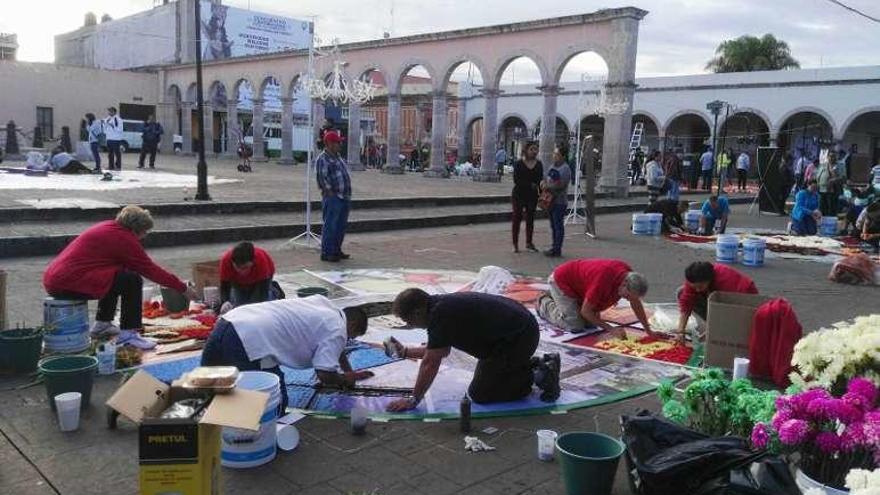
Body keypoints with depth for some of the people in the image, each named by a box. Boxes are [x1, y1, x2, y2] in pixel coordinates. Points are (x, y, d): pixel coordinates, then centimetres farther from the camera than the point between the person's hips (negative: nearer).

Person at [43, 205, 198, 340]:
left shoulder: (109, 227, 16)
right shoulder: (123, 238, -11)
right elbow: (150, 269, -8)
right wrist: (183, 288, 0)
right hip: (69, 285, -10)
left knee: (118, 274, 25)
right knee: (132, 280, -11)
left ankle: (102, 324, 27)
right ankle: (128, 334, -9)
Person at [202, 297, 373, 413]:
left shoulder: (324, 303, 24)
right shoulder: (337, 331, 0)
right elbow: (325, 375, -9)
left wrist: (349, 372, 45)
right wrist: (349, 378, 12)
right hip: (250, 341, -9)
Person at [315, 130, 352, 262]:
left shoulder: (338, 157, 18)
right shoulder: (322, 159, -11)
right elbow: (322, 179, -18)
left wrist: (348, 195, 16)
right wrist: (331, 193, -17)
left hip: (344, 197, 9)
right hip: (332, 198, -9)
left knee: (341, 226, 15)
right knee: (330, 226, -5)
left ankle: (336, 250, 26)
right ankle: (326, 253, 2)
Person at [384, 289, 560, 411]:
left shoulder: (440, 314, -22)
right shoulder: (441, 304, 9)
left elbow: (430, 363, -18)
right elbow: (440, 351, 24)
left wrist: (413, 401, -10)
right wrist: (405, 352, 26)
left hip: (518, 337, -10)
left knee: (479, 394, -1)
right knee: (486, 378, 23)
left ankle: (539, 377, -1)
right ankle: (542, 365, 19)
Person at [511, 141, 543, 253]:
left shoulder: (539, 164, 3)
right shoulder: (519, 164, -7)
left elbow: (540, 181, 3)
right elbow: (516, 180, -13)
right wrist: (530, 185, -17)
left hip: (532, 196, 3)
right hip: (519, 195, -3)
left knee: (530, 218, 10)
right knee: (517, 218, 2)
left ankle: (529, 242, 22)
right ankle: (515, 244, 8)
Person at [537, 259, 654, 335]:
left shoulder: (629, 275, -16)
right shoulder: (604, 281, -41)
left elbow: (636, 303, 1)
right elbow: (585, 311, -31)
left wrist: (648, 331, 0)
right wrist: (611, 329, -25)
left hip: (579, 282, 8)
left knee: (591, 323, 4)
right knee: (576, 326, -16)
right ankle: (546, 305, 9)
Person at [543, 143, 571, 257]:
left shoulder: (565, 169, -13)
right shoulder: (552, 167, 12)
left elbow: (560, 185, -22)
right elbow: (546, 179, 19)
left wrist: (548, 186, -13)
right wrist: (544, 183, -4)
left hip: (560, 202, -8)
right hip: (550, 200, 8)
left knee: (558, 225, -3)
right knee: (553, 225, 14)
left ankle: (557, 250, 2)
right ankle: (554, 247, 23)